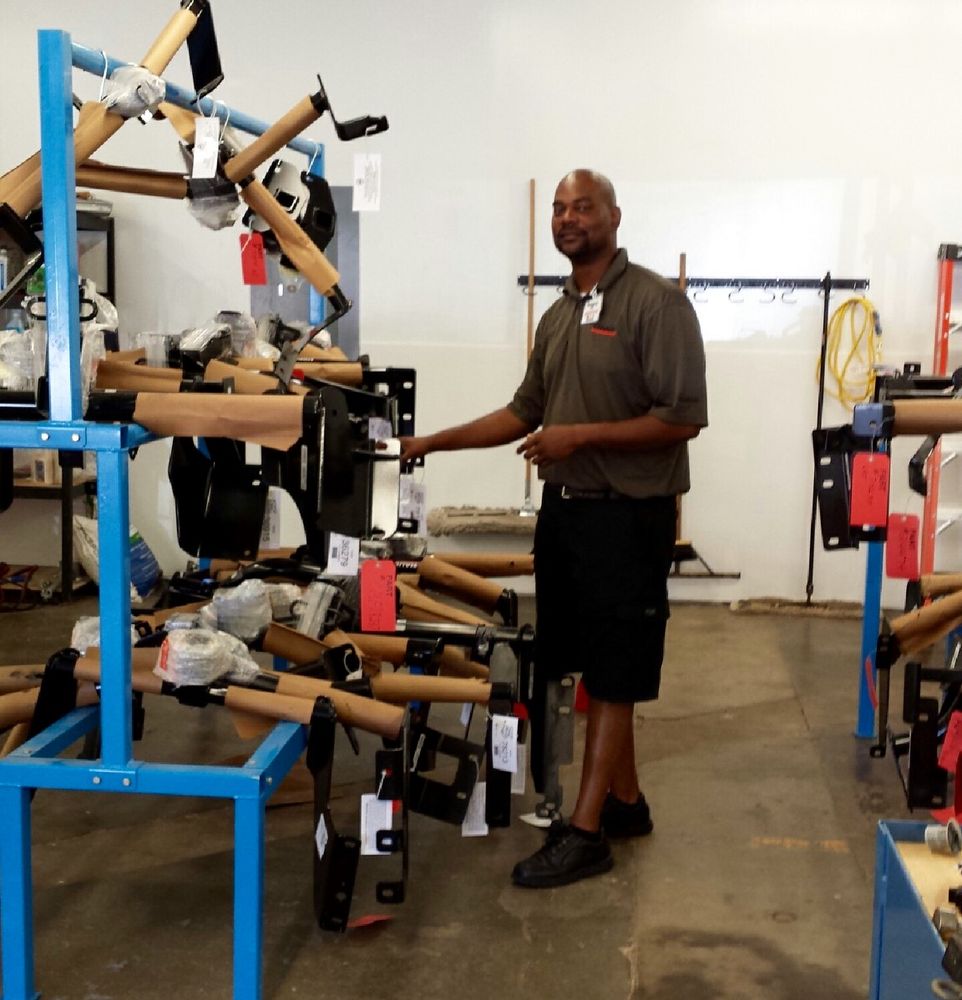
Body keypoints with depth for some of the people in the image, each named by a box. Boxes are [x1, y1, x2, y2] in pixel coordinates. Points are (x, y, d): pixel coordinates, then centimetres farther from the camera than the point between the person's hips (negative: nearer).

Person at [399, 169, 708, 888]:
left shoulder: (656, 302, -11)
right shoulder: (558, 316, 14)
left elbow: (684, 418, -16)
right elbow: (525, 412, 19)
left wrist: (581, 435, -19)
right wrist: (434, 442, 13)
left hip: (627, 515, -8)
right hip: (564, 508, 8)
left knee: (612, 677, 0)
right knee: (592, 667, 14)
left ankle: (585, 833, 6)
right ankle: (626, 801, 28)